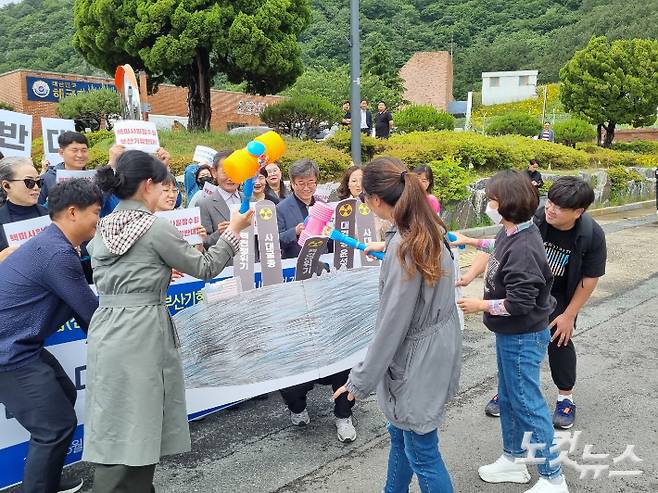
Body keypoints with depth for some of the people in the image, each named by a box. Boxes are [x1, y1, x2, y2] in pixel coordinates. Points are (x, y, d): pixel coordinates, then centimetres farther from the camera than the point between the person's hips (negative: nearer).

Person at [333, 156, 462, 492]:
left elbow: (392, 325, -24)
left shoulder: (403, 248, -28)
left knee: (421, 453, 9)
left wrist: (360, 380, -13)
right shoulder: (428, 230, -1)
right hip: (437, 346, 10)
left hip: (418, 360, -10)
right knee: (400, 432, 27)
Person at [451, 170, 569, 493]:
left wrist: (480, 306, -16)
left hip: (523, 338, -9)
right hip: (509, 334, 9)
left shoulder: (522, 248, -29)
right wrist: (472, 242, 25)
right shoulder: (512, 233, 0)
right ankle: (513, 460, 38)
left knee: (527, 405, 3)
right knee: (508, 399, 20)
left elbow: (519, 302, -28)